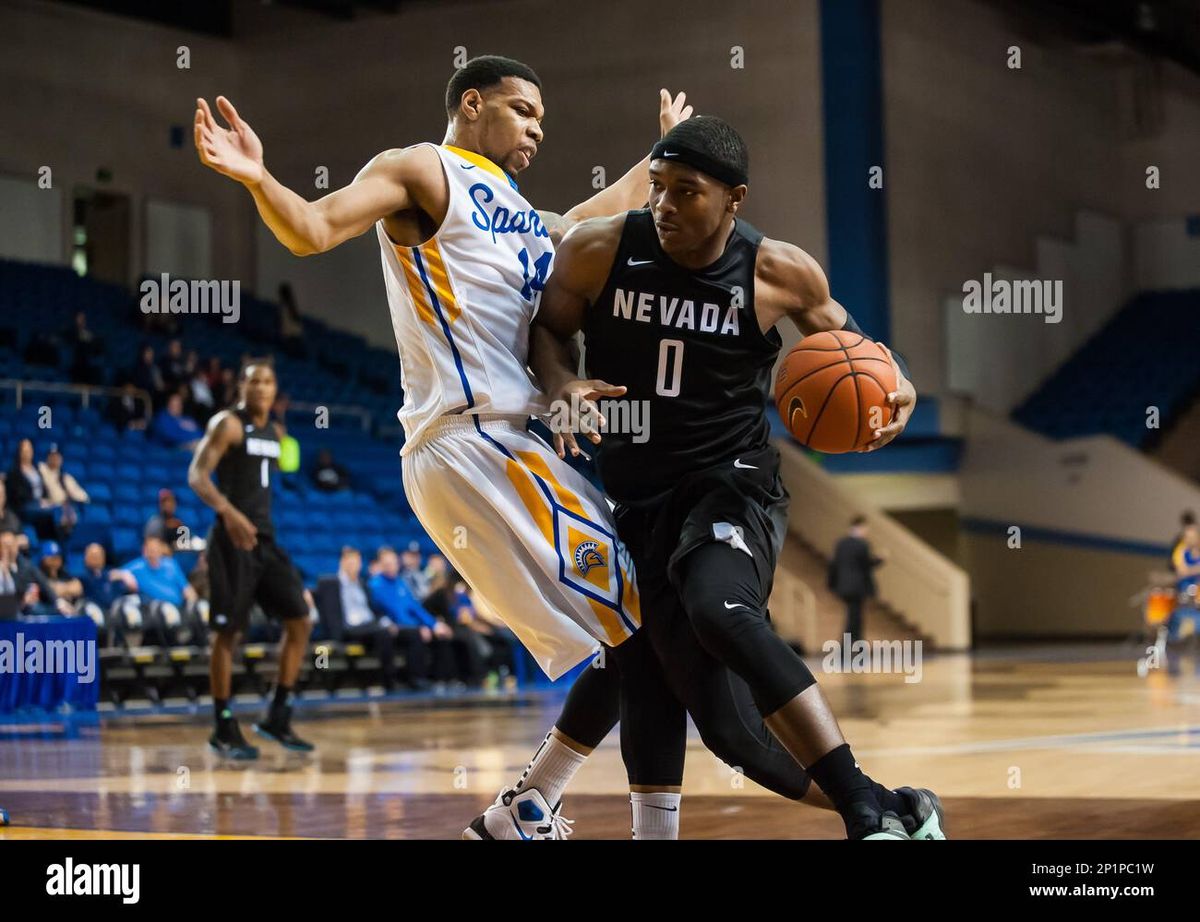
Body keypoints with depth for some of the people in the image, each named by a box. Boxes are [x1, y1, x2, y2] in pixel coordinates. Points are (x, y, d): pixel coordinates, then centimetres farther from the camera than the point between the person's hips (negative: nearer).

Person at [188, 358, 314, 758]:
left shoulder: (275, 432, 14)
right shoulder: (228, 424, -8)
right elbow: (197, 475, -18)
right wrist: (228, 511, -32)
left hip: (265, 538, 8)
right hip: (233, 538, -8)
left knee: (300, 621, 2)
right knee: (228, 632, -4)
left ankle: (277, 717, 11)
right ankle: (224, 729, 4)